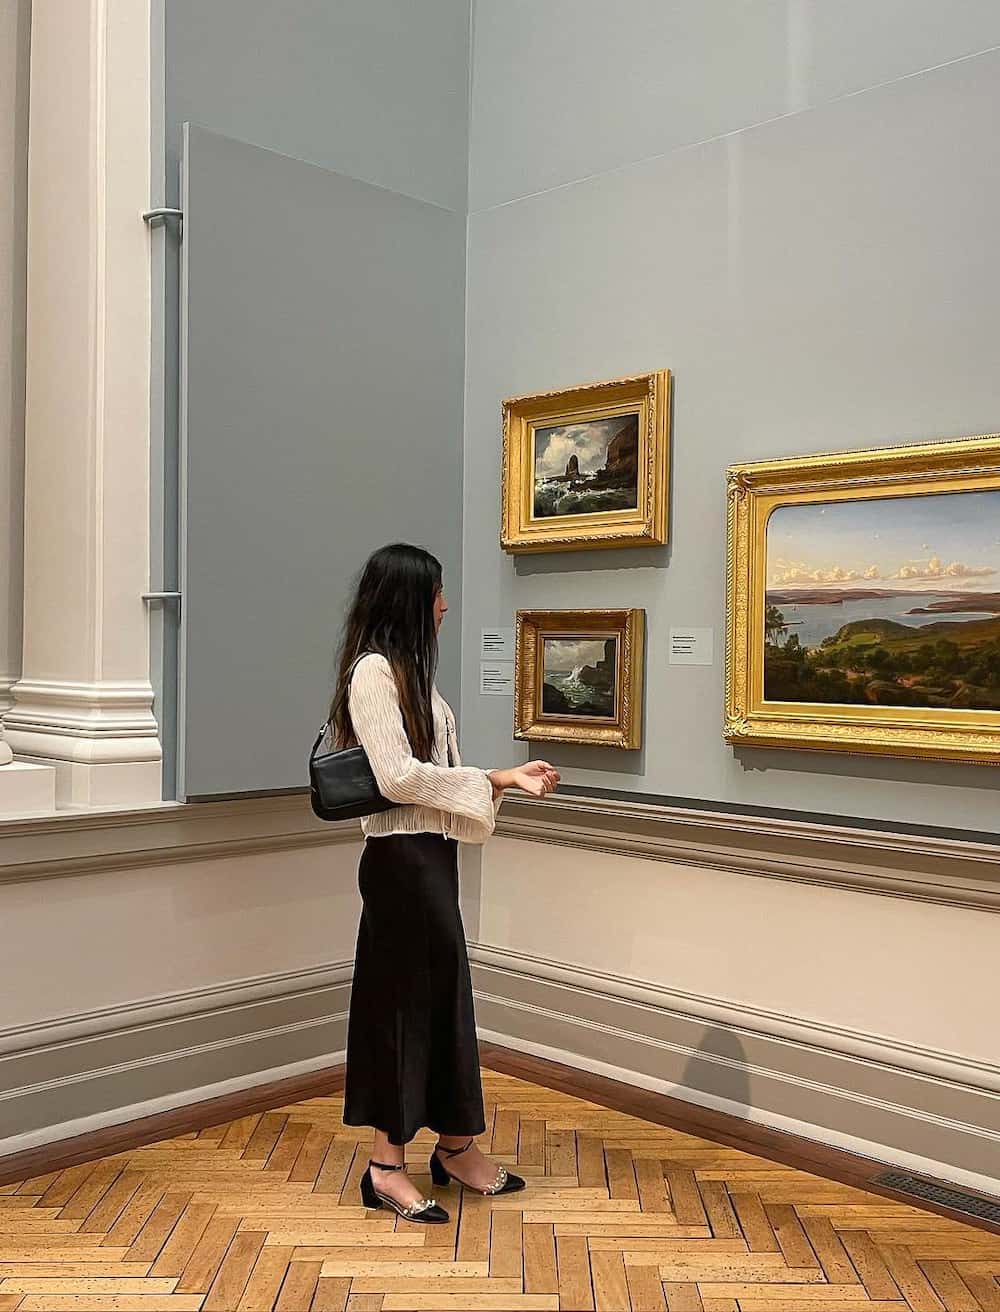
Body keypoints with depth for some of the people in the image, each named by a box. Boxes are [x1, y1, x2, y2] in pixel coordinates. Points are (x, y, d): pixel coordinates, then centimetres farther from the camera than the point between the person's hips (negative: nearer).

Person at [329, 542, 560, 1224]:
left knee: (444, 996, 15)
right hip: (402, 859, -9)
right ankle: (388, 1168, 12)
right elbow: (398, 777, -21)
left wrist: (503, 781, 7)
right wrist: (493, 780, -12)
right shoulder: (374, 669, -14)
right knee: (406, 1001, -1)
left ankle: (458, 1147, 29)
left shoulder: (409, 672, 16)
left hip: (430, 855, 9)